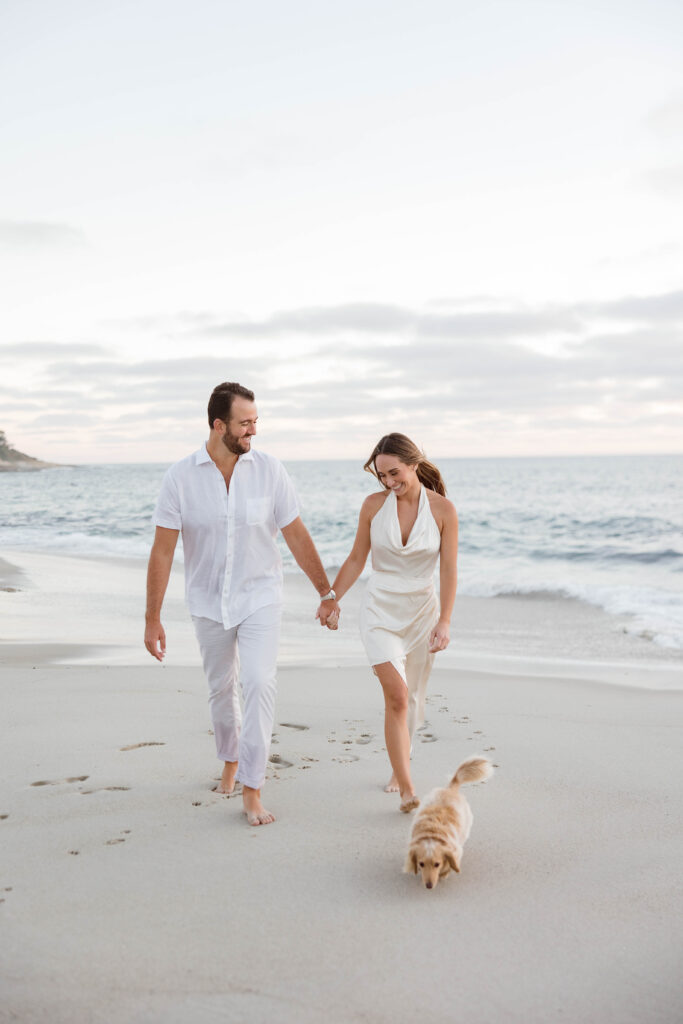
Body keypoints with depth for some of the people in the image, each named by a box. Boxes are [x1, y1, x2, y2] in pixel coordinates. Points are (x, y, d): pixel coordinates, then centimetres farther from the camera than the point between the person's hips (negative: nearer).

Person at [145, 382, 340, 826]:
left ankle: (252, 791, -8)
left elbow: (297, 536, -3)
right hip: (209, 602, 1)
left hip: (260, 597, -1)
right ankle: (231, 760, 43)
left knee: (260, 684, -16)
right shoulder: (181, 477, -12)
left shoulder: (269, 469, -11)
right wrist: (152, 618, -9)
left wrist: (327, 593, 1)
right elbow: (163, 550, -9)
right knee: (221, 688, 16)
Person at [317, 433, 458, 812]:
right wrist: (331, 600, 5)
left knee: (410, 697, 13)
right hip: (380, 611, -1)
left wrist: (444, 621, -11)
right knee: (397, 695, -16)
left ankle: (399, 767, 37)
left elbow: (449, 570, -6)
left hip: (422, 611, 1)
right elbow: (356, 559, 6)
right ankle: (407, 790, -14)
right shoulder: (373, 505, -5)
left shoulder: (443, 509, -8)